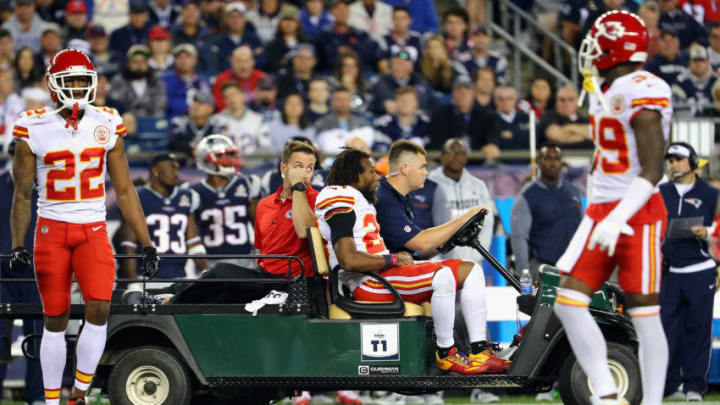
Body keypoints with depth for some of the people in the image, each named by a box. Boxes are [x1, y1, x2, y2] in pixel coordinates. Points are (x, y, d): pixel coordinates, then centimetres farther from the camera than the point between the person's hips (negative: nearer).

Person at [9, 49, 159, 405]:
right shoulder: (35, 129, -4)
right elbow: (22, 196, 3)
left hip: (93, 231, 1)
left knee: (99, 309, -16)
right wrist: (17, 247, -4)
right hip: (51, 230, -1)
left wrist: (146, 245, 7)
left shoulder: (107, 125, 3)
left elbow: (125, 192, 8)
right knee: (55, 321, 1)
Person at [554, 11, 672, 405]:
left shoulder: (643, 93, -15)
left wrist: (617, 220, -26)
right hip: (601, 210, 9)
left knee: (644, 315, -3)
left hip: (637, 213, -9)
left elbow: (652, 170, -19)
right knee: (569, 301, -2)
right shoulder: (604, 92, 14)